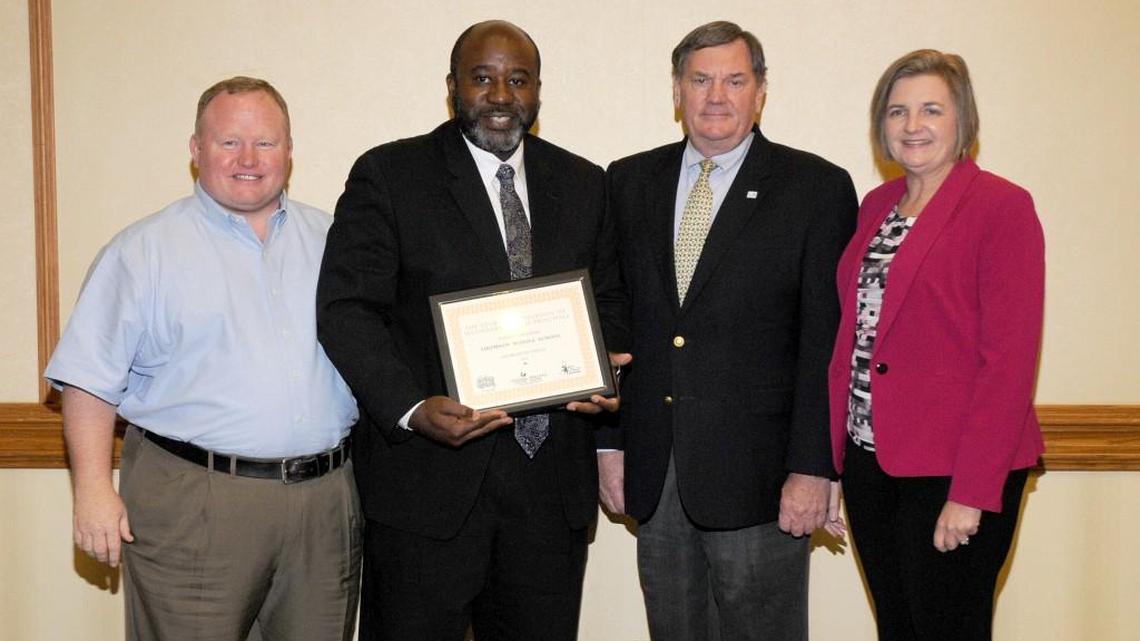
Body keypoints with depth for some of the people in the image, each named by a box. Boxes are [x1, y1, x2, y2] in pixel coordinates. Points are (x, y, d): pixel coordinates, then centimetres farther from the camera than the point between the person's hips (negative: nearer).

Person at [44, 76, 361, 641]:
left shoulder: (331, 240, 12)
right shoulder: (144, 250, 1)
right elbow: (90, 381, -2)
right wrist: (93, 488, -9)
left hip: (326, 498, 4)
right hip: (190, 504, -3)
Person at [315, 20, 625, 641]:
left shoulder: (583, 184, 10)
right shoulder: (388, 175, -3)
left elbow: (610, 303, 17)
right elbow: (346, 310, -9)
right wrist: (412, 410, -23)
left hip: (553, 482, 4)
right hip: (428, 479, -3)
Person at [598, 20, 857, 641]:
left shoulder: (817, 188, -3)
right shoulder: (630, 182, 9)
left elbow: (826, 341, -7)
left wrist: (812, 468, -12)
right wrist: (610, 442, 6)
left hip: (756, 472, -4)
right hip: (652, 469, 4)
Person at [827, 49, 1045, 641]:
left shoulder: (1002, 207, -8)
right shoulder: (876, 206, 12)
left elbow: (1009, 359, -13)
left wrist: (971, 493, -18)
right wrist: (834, 453, 6)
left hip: (953, 469, -6)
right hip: (870, 457, 6)